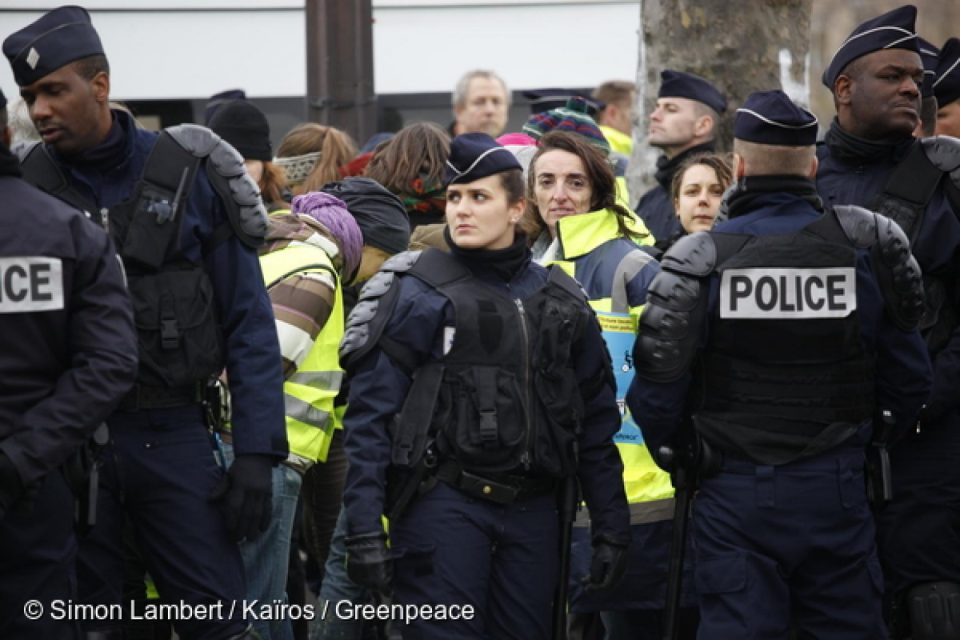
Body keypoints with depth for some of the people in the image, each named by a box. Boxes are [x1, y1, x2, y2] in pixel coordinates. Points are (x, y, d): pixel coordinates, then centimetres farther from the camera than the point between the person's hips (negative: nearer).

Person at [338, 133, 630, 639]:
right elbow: (370, 414, -7)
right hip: (443, 503, -4)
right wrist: (364, 529, -15)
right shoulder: (419, 294, -1)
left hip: (532, 513, 4)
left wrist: (610, 529, 11)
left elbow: (596, 425, 16)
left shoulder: (560, 303, 12)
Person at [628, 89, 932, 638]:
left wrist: (676, 449, 12)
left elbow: (656, 389, -8)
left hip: (736, 492, -2)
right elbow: (909, 376, 2)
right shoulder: (869, 248, -2)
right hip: (837, 489, 2)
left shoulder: (701, 260, -8)